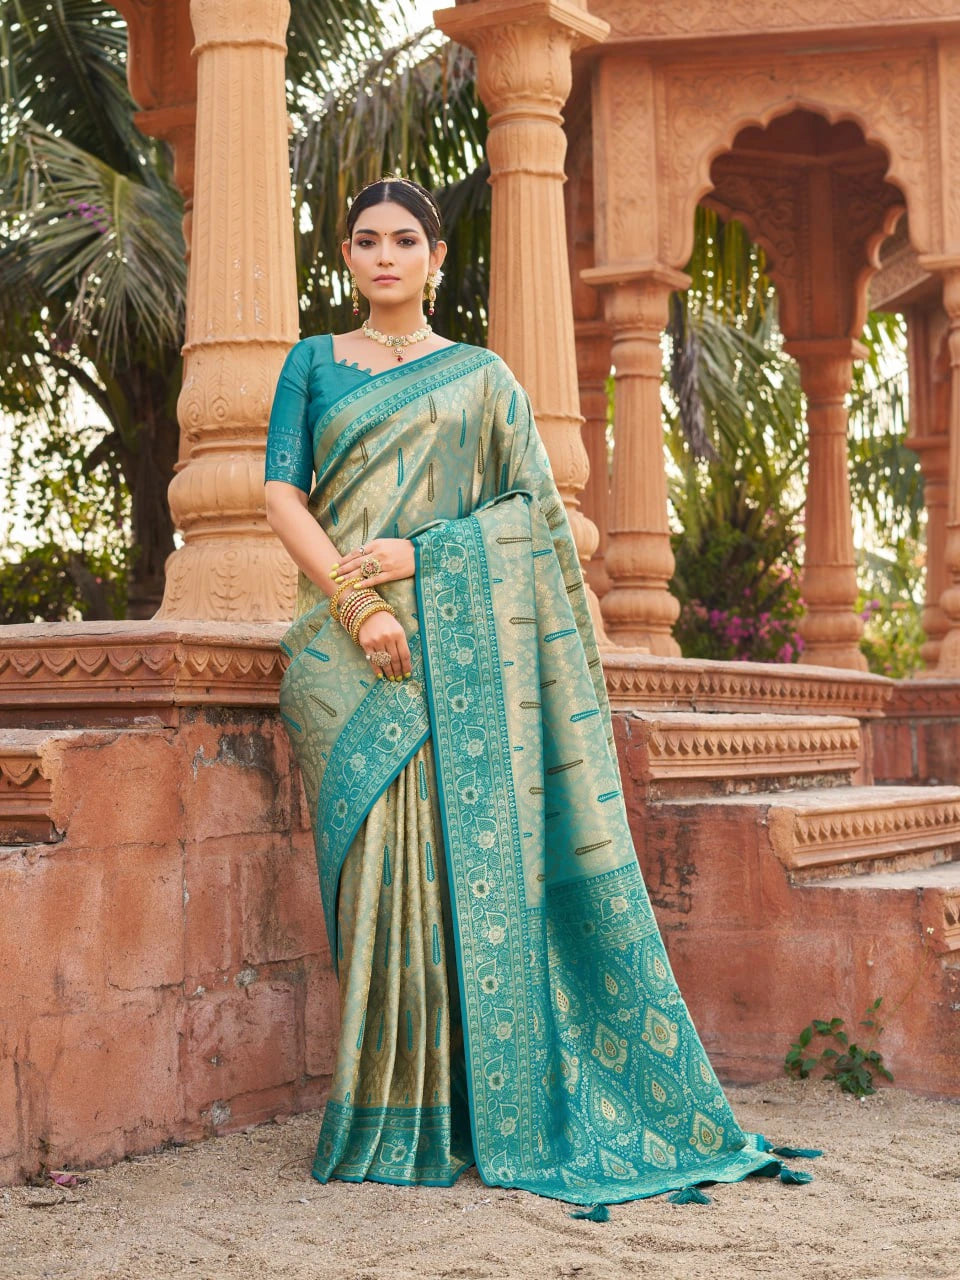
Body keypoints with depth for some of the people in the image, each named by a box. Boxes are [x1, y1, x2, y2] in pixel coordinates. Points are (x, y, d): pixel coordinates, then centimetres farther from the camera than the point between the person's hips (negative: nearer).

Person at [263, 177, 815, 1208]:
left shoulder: (481, 378, 15)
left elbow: (532, 506, 6)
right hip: (349, 636, 0)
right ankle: (386, 1120, -9)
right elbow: (283, 496, 3)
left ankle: (475, 1106, -3)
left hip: (460, 635, 1)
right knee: (386, 840, -14)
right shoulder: (314, 364, 15)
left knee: (467, 842, -9)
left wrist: (420, 552, -9)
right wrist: (356, 602, -12)